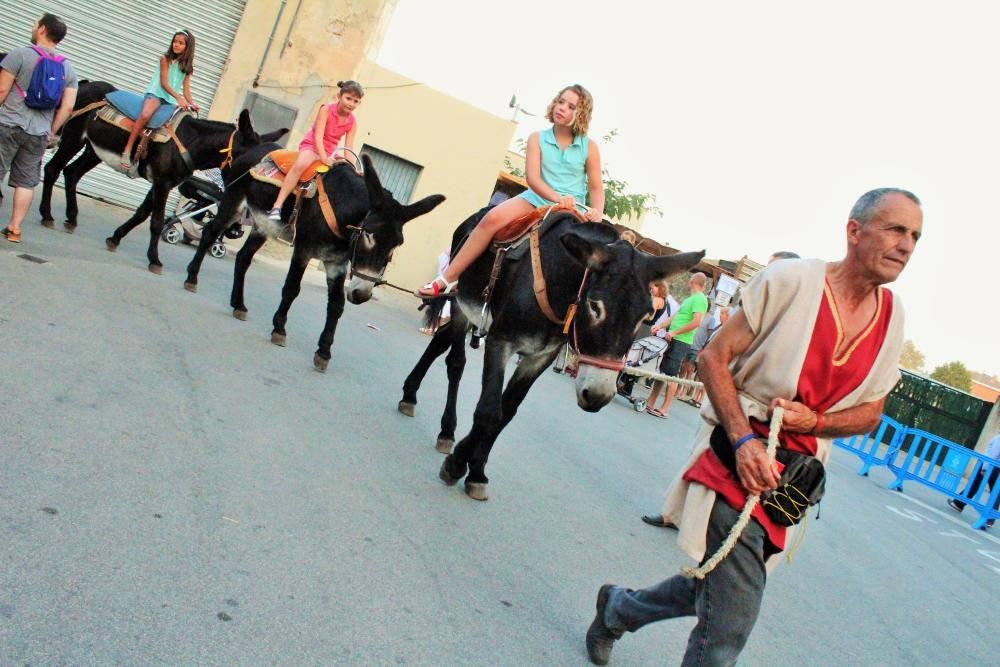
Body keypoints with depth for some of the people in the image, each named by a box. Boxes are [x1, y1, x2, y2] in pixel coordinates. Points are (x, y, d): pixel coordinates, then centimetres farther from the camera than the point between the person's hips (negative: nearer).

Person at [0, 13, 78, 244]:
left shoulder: (20, 54, -7)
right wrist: (51, 131, 11)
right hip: (39, 134, 4)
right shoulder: (68, 68, 7)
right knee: (26, 182, 8)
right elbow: (67, 108, 3)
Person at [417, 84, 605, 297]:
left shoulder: (589, 146, 5)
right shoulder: (537, 138, 5)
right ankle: (449, 277, -20)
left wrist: (597, 212, -17)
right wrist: (557, 197, -25)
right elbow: (532, 177, -7)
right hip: (537, 199, 0)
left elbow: (596, 188, 5)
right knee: (493, 218, -24)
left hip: (574, 209, 1)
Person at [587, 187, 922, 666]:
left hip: (794, 477, 6)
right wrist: (744, 439, -21)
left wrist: (813, 421, -10)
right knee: (732, 619, -9)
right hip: (741, 455, -6)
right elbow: (714, 357, -10)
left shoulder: (892, 316, 3)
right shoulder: (792, 279, -12)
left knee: (717, 588, 20)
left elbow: (870, 412, 11)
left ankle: (616, 609, 44)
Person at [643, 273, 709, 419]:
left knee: (671, 374, -6)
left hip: (680, 342, -9)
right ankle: (650, 403, 17)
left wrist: (674, 332, -17)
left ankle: (664, 409, 0)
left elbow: (696, 322, -20)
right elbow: (676, 315, 19)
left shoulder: (700, 299, -11)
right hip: (672, 340, 9)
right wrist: (661, 326, 5)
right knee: (661, 371, 11)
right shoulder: (690, 299, 19)